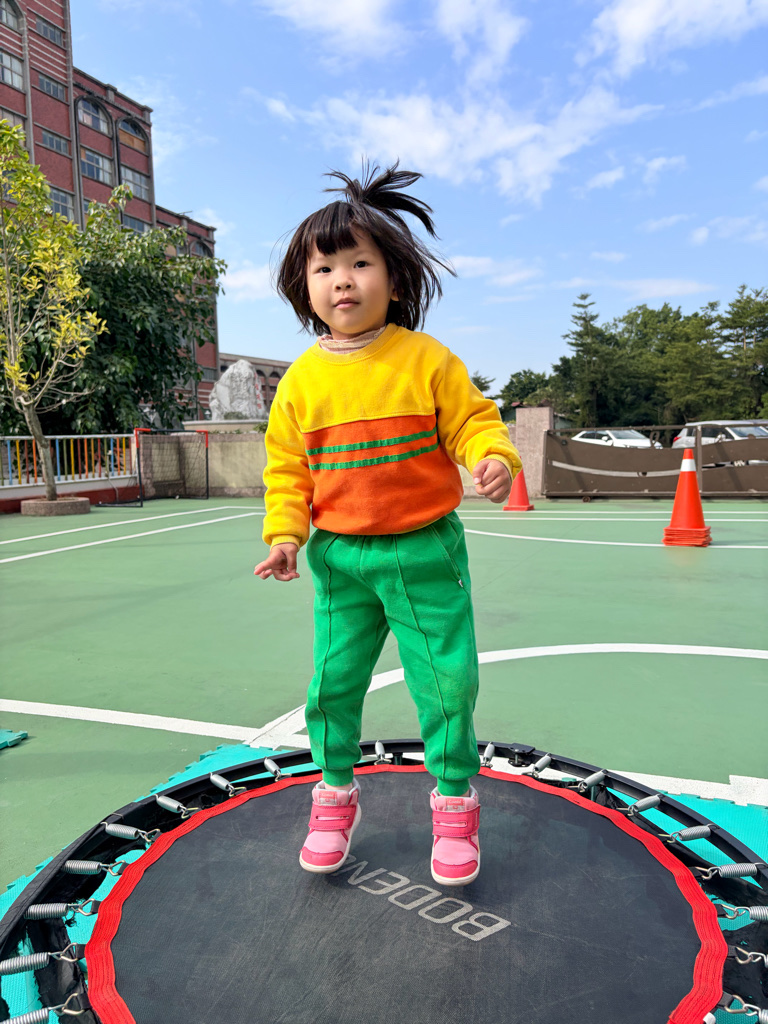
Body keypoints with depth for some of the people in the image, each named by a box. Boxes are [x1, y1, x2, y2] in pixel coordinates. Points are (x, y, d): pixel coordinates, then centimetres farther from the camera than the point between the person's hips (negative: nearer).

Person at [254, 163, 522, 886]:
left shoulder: (427, 360, -4)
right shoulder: (302, 379, 2)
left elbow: (472, 421, -2)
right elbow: (286, 466, 7)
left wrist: (494, 457, -23)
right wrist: (284, 533, -3)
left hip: (425, 553, -2)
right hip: (339, 560, 2)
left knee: (445, 681, 4)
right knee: (333, 683, 11)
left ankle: (454, 800, 29)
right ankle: (335, 794, 36)